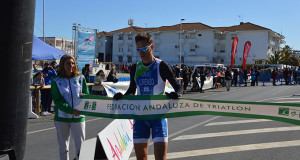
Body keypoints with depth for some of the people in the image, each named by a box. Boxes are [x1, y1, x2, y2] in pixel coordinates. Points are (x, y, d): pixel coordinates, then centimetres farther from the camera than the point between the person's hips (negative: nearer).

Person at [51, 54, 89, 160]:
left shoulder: (81, 78, 5)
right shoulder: (56, 81, 1)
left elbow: (87, 95, 11)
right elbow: (57, 101, -6)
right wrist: (71, 110, -20)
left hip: (78, 117, 0)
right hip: (61, 117, 0)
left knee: (81, 146, -2)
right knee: (63, 147, 10)